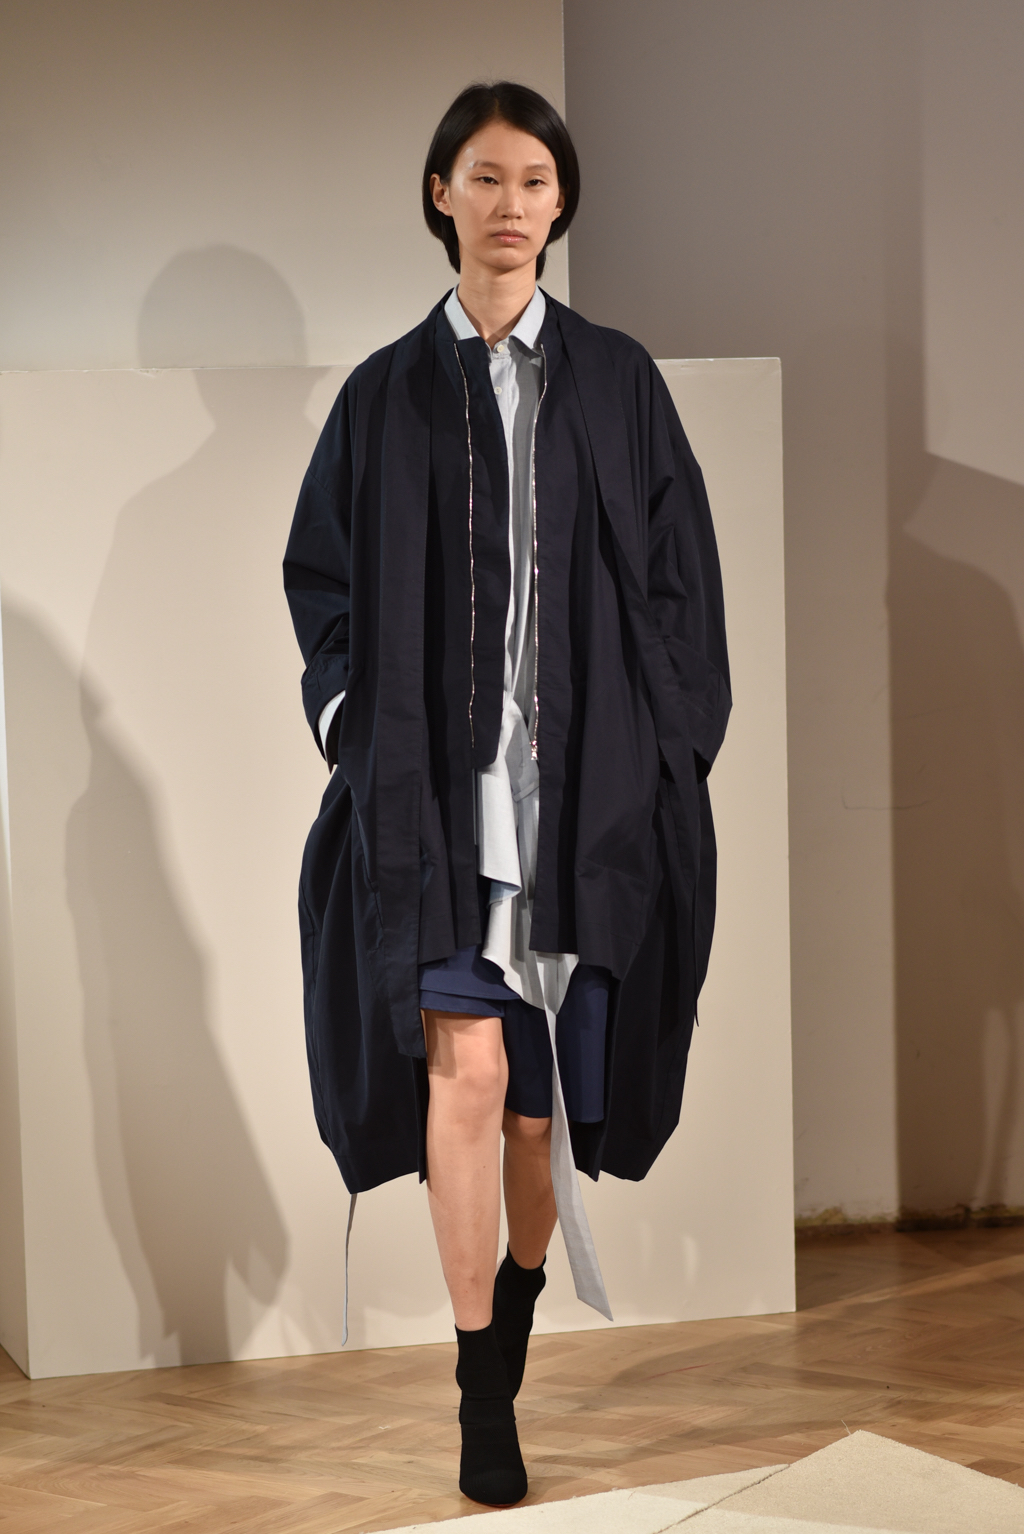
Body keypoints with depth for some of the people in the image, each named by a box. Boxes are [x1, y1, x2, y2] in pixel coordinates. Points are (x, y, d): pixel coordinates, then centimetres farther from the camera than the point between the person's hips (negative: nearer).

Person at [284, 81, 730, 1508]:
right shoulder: (387, 392, 6)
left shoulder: (619, 382, 7)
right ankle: (482, 1397, -4)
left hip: (588, 789, 1)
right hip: (434, 788, -1)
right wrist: (369, 734, -2)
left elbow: (679, 576, 6)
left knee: (546, 1093, 7)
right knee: (466, 1065, -14)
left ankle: (524, 1298, 34)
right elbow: (323, 578, 11)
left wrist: (666, 753, -2)